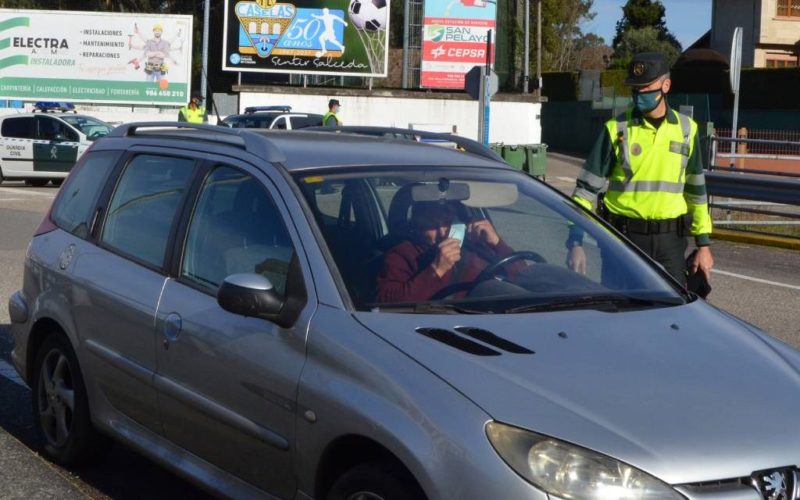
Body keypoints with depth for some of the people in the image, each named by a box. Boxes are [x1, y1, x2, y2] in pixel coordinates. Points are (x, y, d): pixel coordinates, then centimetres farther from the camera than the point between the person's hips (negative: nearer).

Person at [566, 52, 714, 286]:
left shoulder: (686, 130, 7)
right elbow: (586, 188, -1)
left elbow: (696, 189, 14)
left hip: (669, 241, 2)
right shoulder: (617, 129, -1)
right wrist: (575, 241, -9)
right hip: (623, 239, -2)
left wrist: (703, 243, 12)